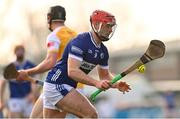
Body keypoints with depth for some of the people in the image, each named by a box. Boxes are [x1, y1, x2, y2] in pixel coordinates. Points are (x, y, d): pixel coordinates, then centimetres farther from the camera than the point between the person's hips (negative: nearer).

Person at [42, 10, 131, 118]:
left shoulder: (103, 51, 9)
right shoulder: (81, 42, -18)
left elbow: (105, 75, 20)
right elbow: (72, 71, -27)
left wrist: (116, 84, -2)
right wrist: (96, 83, -36)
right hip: (57, 85, -10)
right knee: (91, 115, -16)